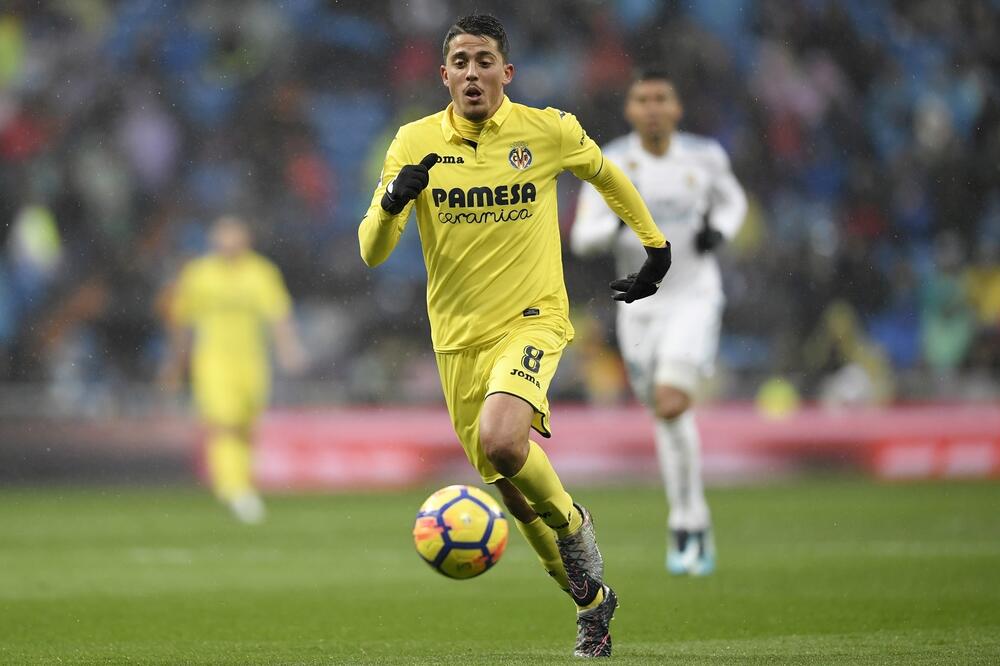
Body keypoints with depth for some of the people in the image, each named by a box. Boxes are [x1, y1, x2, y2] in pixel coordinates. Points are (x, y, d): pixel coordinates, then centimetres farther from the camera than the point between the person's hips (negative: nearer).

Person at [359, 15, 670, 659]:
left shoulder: (548, 130, -6)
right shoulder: (416, 142, -4)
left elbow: (606, 174, 16)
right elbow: (372, 251, -8)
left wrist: (655, 246, 21)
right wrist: (393, 199, -27)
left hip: (533, 320, -3)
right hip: (458, 335, 3)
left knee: (499, 439, -30)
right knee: (512, 489, 9)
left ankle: (572, 521, -1)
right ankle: (592, 601, 30)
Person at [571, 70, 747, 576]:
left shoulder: (704, 156, -3)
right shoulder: (610, 163, -6)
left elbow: (732, 200, 17)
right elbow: (582, 239, -9)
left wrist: (719, 231, -5)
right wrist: (618, 223, -30)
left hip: (695, 298, -2)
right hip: (640, 304, 2)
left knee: (671, 403, -21)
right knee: (667, 419, 9)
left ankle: (686, 527, -10)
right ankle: (693, 524, 25)